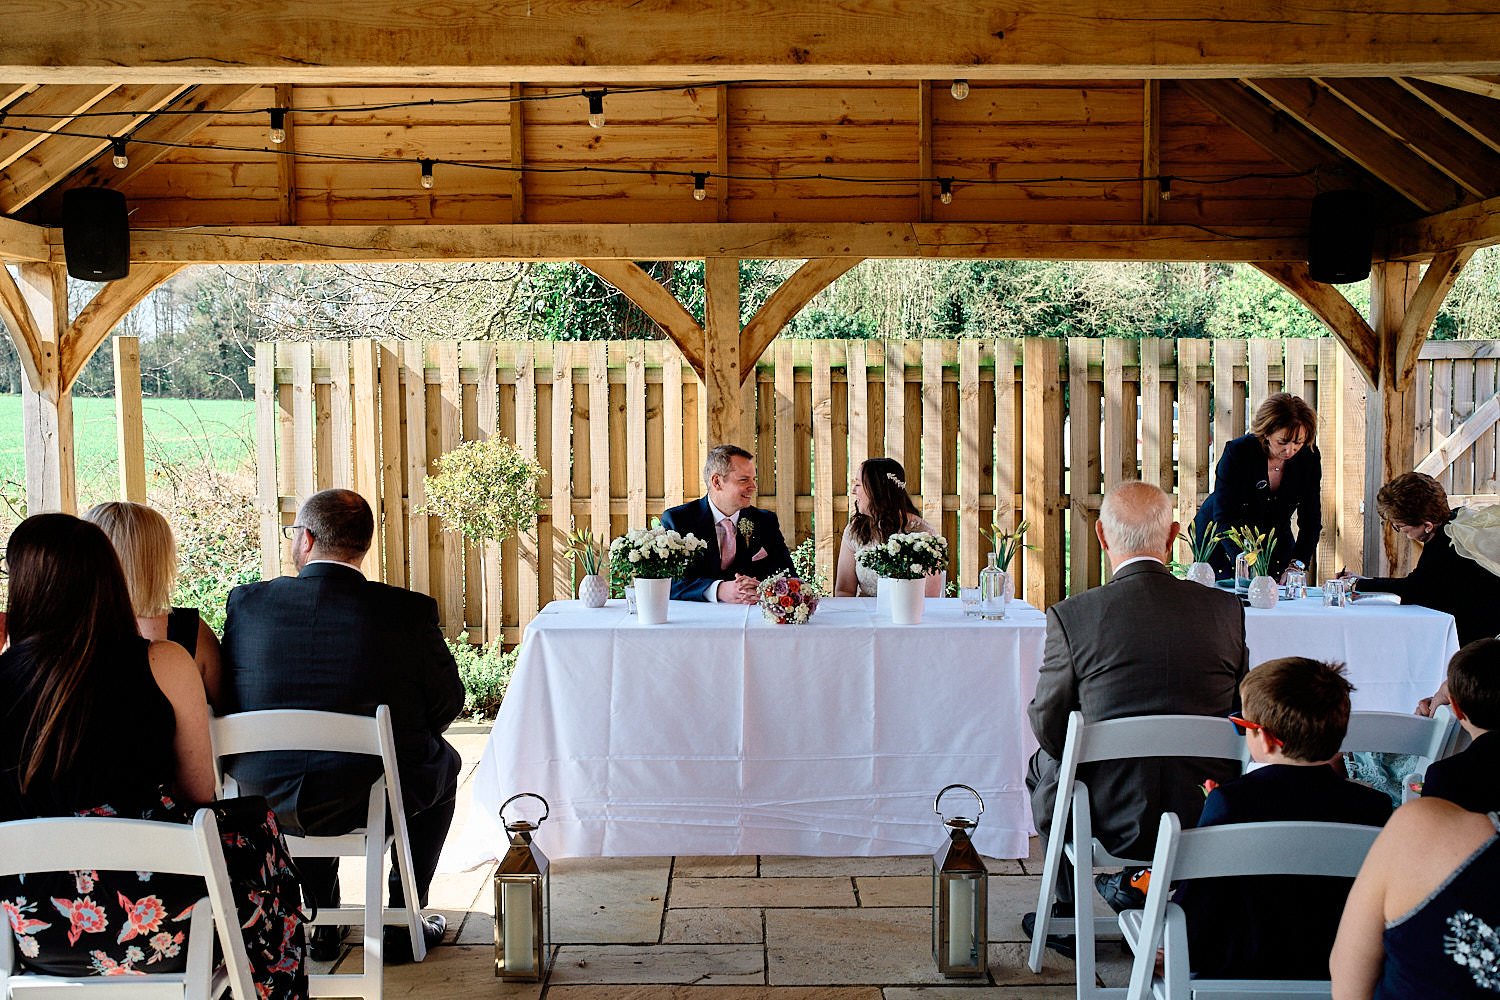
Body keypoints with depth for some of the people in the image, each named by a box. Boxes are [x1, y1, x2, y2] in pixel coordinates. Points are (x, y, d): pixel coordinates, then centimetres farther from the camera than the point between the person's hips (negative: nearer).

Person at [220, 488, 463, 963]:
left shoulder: (247, 601, -7)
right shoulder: (409, 611, -14)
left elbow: (229, 698, 4)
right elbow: (447, 704, -4)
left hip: (267, 800, 3)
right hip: (373, 801, -3)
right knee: (442, 761, 30)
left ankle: (322, 925, 42)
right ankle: (403, 924, 32)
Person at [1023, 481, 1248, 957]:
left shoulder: (1071, 615, -15)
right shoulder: (1226, 608, -5)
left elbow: (1048, 725, -6)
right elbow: (1240, 711, 6)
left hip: (1112, 821, -3)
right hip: (1208, 817, 3)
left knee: (1043, 766, 30)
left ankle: (1069, 915, 40)